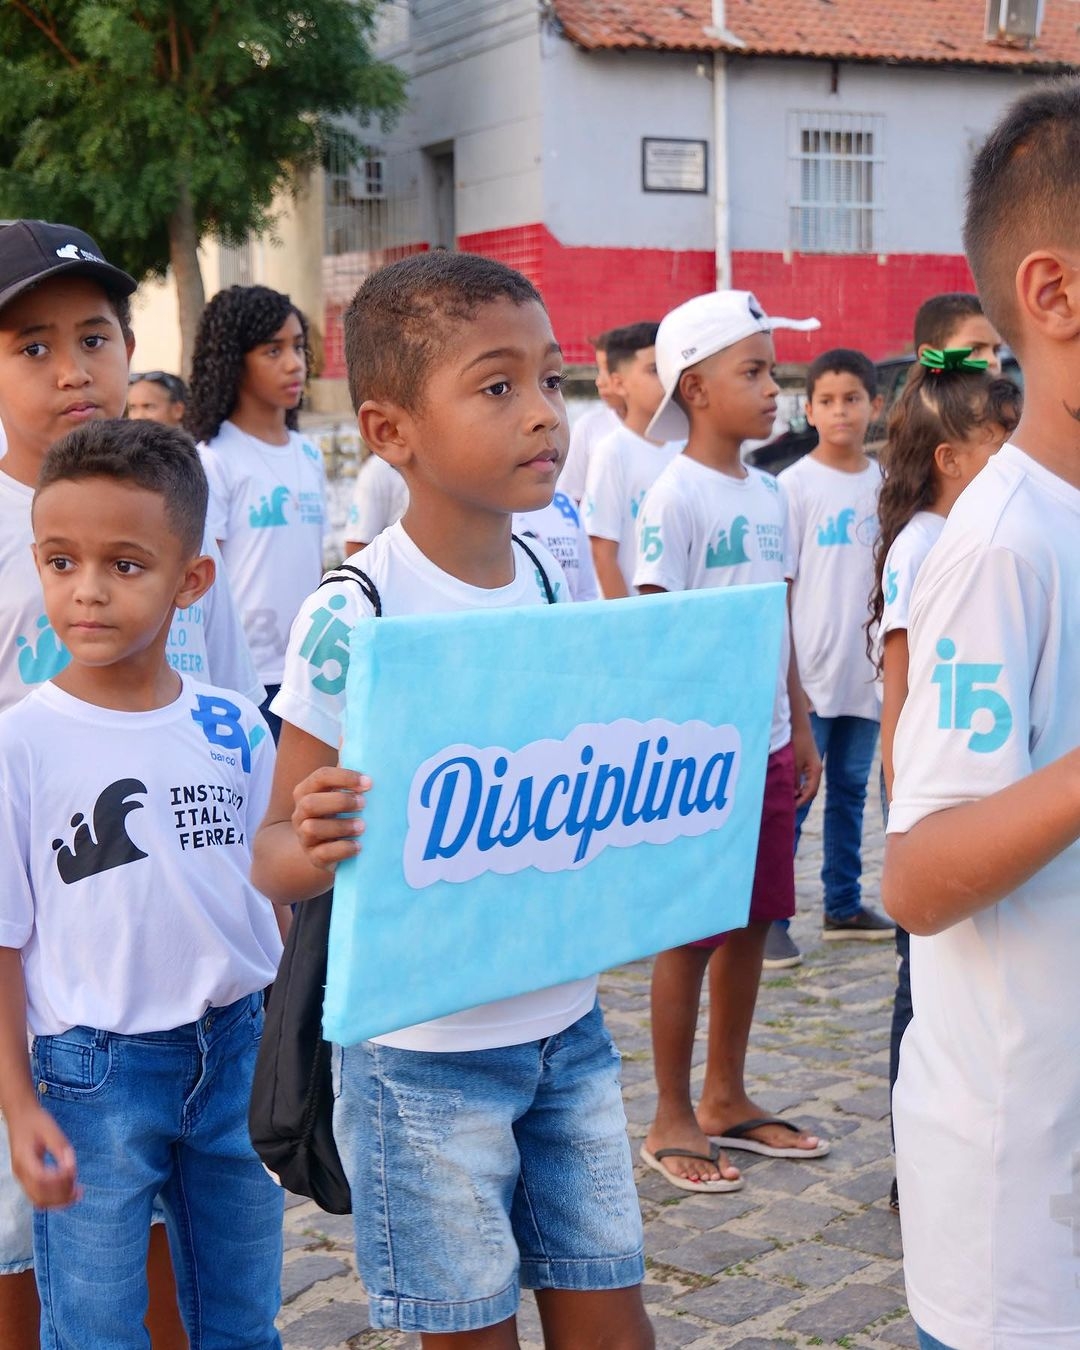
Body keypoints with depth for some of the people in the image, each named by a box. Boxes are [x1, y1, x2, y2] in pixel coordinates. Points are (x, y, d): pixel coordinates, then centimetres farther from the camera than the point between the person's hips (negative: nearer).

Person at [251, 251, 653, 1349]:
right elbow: (275, 855, -12)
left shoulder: (558, 581, 2)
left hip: (568, 1022, 5)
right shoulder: (353, 619, -16)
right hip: (425, 1053, -5)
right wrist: (311, 849, -34)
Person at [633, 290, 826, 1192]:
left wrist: (800, 729, 15)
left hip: (766, 742, 7)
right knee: (693, 932, 1)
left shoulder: (768, 494, 11)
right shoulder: (675, 496, -12)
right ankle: (673, 1120, 13)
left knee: (752, 921, 13)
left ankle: (726, 1100, 26)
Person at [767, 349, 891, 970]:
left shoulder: (886, 482, 6)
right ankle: (771, 918, 6)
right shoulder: (795, 485, -7)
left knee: (850, 789, 15)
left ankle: (845, 904, 26)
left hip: (867, 668, 5)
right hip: (809, 672, -5)